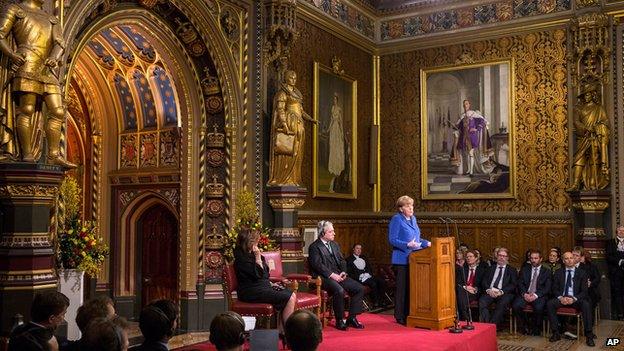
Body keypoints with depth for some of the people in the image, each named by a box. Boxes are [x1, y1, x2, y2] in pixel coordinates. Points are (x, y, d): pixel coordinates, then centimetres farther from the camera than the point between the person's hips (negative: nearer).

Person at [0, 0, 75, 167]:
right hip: (27, 65, -5)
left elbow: (59, 42, 13)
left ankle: (54, 155, -5)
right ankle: (27, 154, -13)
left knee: (57, 111, -5)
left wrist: (54, 58, -8)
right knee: (27, 109, -12)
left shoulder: (51, 19, 27)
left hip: (48, 70, 5)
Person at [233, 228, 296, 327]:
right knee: (289, 299, -19)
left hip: (262, 286, 10)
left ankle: (280, 329, -6)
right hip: (252, 292, -10)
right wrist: (258, 257, -15)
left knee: (292, 295, -4)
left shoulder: (250, 254, 17)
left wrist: (271, 283, 11)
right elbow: (258, 274, -19)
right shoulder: (241, 258, -14)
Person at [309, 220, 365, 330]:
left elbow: (342, 261, 18)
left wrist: (343, 273, -1)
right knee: (339, 290, -34)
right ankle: (340, 320, -18)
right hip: (324, 277, -8)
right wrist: (331, 275, -20)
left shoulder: (334, 245, 21)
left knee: (360, 288, -6)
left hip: (338, 275, 8)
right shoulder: (314, 247, -4)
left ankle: (352, 317, 0)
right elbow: (318, 265, -14)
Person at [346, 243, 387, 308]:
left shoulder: (364, 258, 26)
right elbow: (349, 273, -4)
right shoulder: (349, 259, 6)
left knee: (382, 282, -19)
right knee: (373, 284, -31)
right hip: (360, 278, -6)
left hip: (368, 276, 6)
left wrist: (370, 274, 1)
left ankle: (380, 301, -14)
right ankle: (375, 303, -21)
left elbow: (370, 267, 22)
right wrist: (359, 277, -15)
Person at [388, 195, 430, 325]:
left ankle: (409, 314, 17)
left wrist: (426, 243, 9)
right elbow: (392, 240, -15)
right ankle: (400, 316, 5)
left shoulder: (413, 218, 16)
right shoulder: (396, 219, -9)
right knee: (402, 288, -3)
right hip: (402, 259, -8)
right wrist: (407, 245, -25)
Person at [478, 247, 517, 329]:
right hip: (490, 292, 2)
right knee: (482, 301, -30)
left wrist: (501, 291, -13)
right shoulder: (491, 268, 24)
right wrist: (488, 290, -9)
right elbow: (484, 282, 14)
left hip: (504, 294, -2)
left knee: (503, 303, -36)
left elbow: (513, 285, 3)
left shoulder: (512, 270, 17)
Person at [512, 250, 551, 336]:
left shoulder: (546, 271, 11)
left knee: (539, 307, -34)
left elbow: (547, 288, 0)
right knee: (515, 305, -27)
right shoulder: (524, 269, 17)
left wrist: (536, 295, -16)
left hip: (539, 296, -2)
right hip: (525, 294, 2)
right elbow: (520, 283, 7)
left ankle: (535, 328, -6)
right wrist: (524, 294, -13)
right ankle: (525, 326, -2)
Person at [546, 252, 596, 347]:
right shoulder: (558, 273, 10)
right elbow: (555, 289, 7)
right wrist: (560, 297, -15)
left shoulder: (581, 273, 5)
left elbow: (584, 291, -1)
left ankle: (589, 335, -26)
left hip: (576, 299, -2)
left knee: (586, 304, -33)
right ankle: (556, 333, -20)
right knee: (549, 304, -27)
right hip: (561, 298, 2)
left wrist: (574, 299, -19)